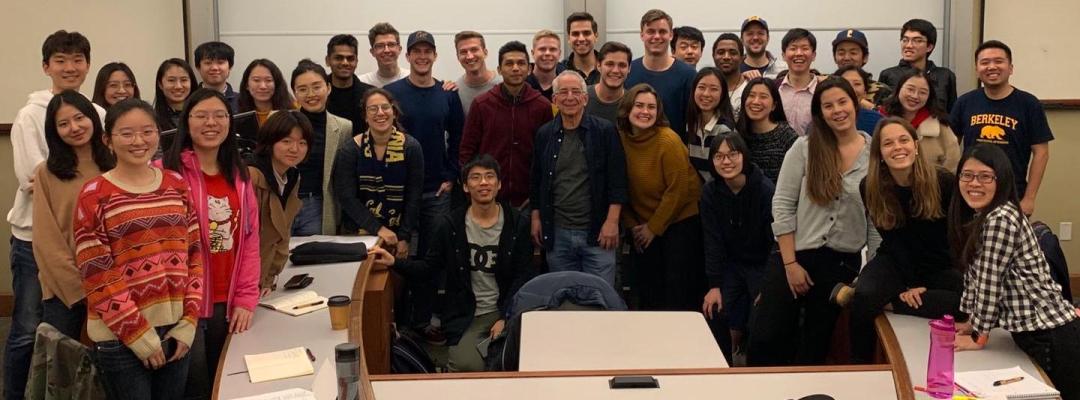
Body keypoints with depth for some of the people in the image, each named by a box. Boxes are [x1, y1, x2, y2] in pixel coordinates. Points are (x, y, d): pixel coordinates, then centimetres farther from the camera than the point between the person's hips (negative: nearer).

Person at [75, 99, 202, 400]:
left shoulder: (177, 184, 6)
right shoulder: (94, 196, -7)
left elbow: (195, 255, 7)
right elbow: (96, 277, -9)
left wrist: (188, 323, -1)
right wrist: (140, 335, -12)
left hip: (176, 329, 4)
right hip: (120, 337, -4)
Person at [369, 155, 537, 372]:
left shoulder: (517, 223, 1)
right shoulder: (448, 224, 0)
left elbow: (524, 275, 0)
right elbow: (430, 266, 6)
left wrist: (505, 318, -10)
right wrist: (394, 262, -12)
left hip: (506, 311, 1)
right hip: (466, 316, -1)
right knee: (468, 366, -24)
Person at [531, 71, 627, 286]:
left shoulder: (606, 131, -3)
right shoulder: (544, 134, 7)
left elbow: (618, 179, -5)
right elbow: (536, 180, 15)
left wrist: (612, 220, -11)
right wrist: (536, 218, 10)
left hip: (597, 232, -3)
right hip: (556, 233, 3)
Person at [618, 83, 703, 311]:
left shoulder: (668, 141, -17)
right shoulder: (620, 140, -2)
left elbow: (677, 190, -15)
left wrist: (654, 228, -10)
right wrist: (632, 225, 1)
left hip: (680, 221, -5)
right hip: (643, 227, 5)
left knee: (678, 292, -4)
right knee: (647, 292, 12)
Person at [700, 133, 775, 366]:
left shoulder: (766, 191, -18)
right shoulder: (710, 193, -5)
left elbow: (776, 241, -17)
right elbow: (713, 241, -3)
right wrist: (714, 285, -8)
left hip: (764, 265, -3)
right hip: (732, 265, 3)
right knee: (734, 325, -3)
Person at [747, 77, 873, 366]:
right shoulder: (804, 148, -4)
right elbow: (782, 206, -6)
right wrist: (790, 264, -10)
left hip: (844, 263, 1)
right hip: (795, 255, -1)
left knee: (815, 347, 14)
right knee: (765, 341, -2)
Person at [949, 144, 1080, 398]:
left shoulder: (1002, 219, -21)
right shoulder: (976, 217, 9)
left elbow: (990, 280, -18)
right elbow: (973, 275, 15)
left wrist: (978, 336, -10)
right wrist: (971, 322, 13)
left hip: (1051, 337, -9)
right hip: (1032, 331, 9)